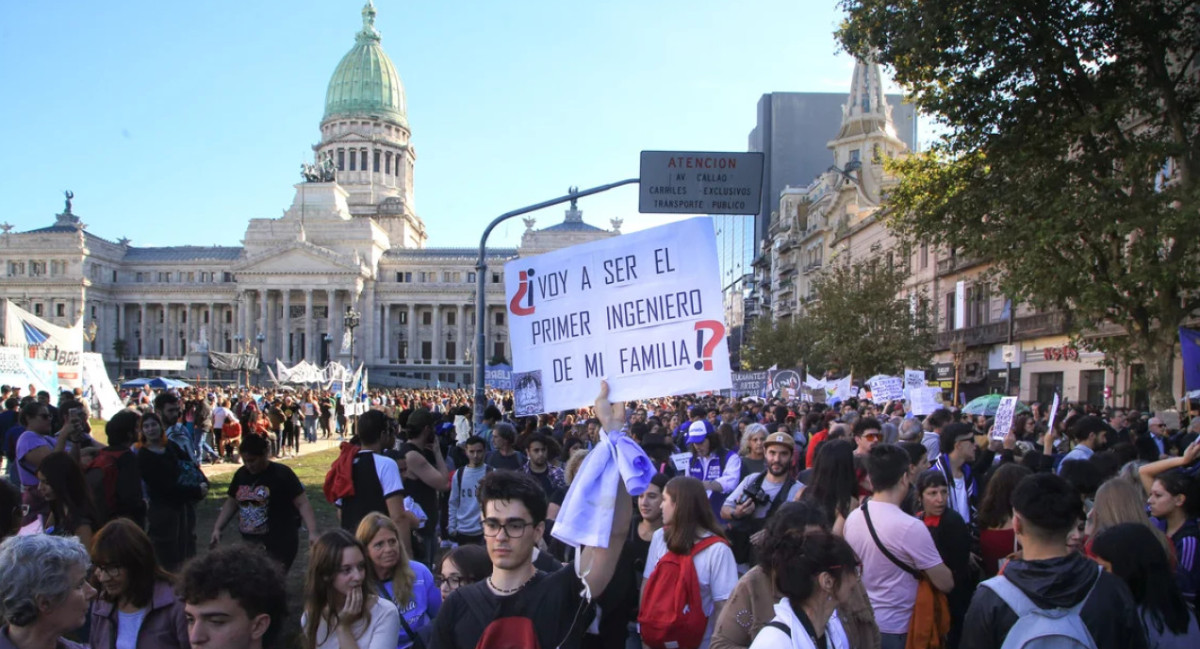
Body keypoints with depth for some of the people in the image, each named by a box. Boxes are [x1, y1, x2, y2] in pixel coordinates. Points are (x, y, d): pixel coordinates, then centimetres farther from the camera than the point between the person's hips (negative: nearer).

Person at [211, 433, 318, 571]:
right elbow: (231, 504, 19)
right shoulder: (241, 474, 8)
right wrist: (217, 529, 9)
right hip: (250, 544, 6)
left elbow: (302, 503, -14)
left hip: (278, 546, -6)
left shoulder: (282, 474, -10)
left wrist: (312, 533, -24)